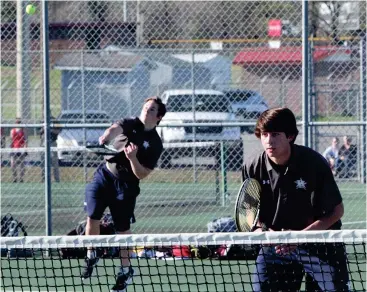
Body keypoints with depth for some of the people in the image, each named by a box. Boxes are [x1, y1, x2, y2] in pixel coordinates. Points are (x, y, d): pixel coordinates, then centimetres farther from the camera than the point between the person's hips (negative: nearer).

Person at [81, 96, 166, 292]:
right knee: (92, 217, -5)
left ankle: (125, 270, 18)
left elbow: (142, 175, -13)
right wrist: (107, 136, -49)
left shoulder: (155, 145, -9)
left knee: (122, 230, 1)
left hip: (125, 186, -2)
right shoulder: (130, 124, -2)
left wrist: (133, 158, -31)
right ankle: (91, 256, 18)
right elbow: (115, 128, -26)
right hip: (104, 175, 2)